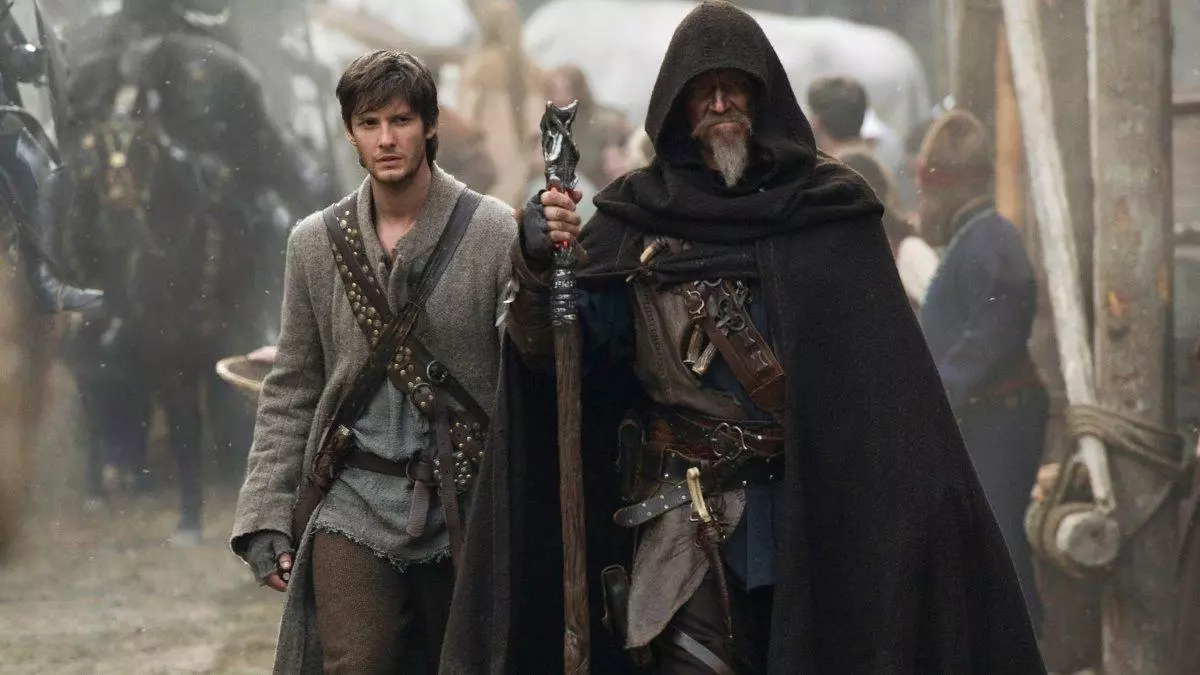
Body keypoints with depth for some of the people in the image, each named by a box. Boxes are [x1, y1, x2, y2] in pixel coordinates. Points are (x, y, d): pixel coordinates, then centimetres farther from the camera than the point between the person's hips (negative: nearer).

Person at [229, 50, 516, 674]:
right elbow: (291, 390, 11)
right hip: (355, 508, 2)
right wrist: (265, 517, 5)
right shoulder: (317, 242, 8)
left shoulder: (496, 235, -2)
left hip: (463, 509, -1)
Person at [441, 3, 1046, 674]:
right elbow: (558, 347, -4)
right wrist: (540, 261, -24)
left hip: (815, 513, 0)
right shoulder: (638, 214, 6)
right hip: (688, 517, 0)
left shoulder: (832, 207, 4)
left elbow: (891, 379, -1)